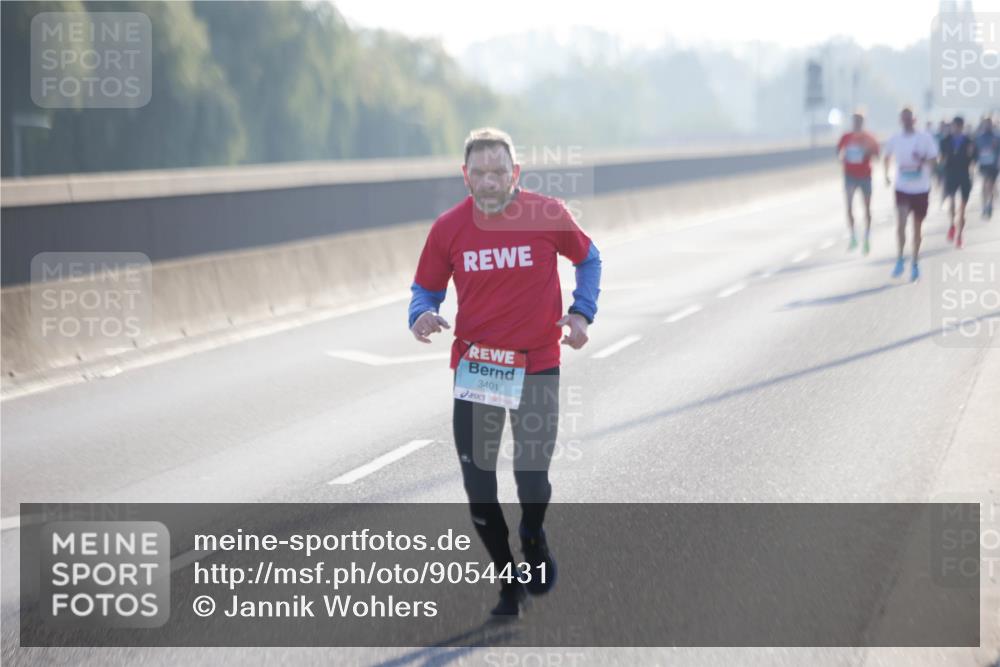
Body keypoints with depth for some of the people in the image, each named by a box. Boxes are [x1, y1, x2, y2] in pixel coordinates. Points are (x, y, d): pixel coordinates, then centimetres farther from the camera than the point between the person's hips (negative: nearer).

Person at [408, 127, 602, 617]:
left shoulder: (548, 215, -9)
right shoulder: (448, 228, -5)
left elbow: (588, 259, 9)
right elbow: (426, 290, 7)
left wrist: (581, 312, -5)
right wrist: (422, 316, -16)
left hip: (536, 366, -2)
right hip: (473, 367, 2)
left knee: (532, 479, -8)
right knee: (478, 485, 1)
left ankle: (533, 539, 29)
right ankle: (510, 584, 22)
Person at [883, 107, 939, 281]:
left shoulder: (925, 138, -7)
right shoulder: (895, 139, -1)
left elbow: (934, 160, -6)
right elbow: (887, 157, 18)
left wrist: (923, 161, -26)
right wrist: (886, 175, 16)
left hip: (921, 189, 0)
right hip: (902, 188, 0)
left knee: (917, 227, 10)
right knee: (900, 223, -19)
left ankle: (915, 264, 24)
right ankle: (900, 260, -7)